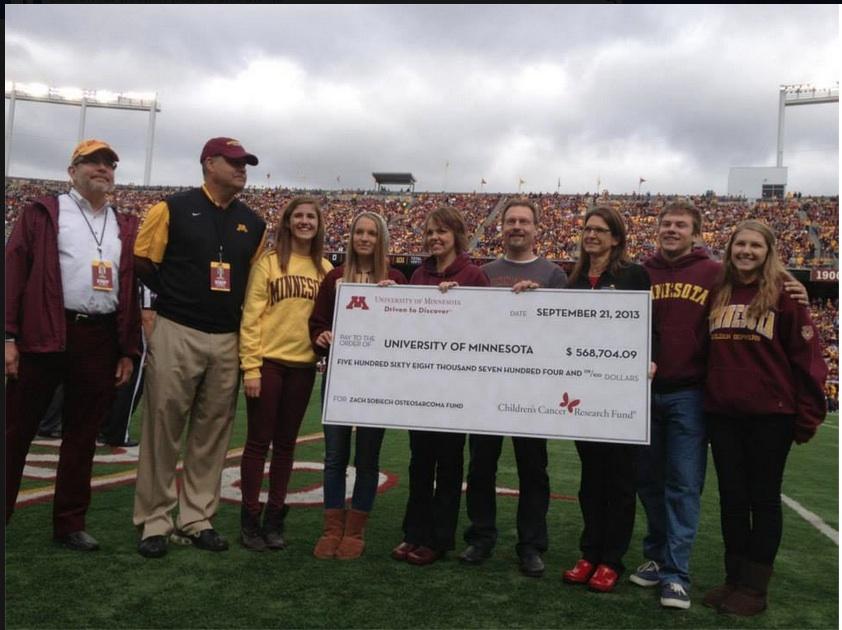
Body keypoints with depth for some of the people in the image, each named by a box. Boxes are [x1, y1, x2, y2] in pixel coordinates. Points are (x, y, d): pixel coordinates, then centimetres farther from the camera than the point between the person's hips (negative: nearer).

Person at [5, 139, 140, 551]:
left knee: (82, 436, 10)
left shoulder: (125, 228, 15)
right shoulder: (43, 213, 5)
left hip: (101, 342, 4)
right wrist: (9, 336, -10)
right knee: (16, 431, 4)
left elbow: (130, 289, 12)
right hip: (45, 336, -3)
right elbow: (13, 272, -2)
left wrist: (127, 350, 7)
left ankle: (70, 524, 21)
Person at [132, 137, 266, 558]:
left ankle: (196, 520, 18)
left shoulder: (252, 223, 12)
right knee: (162, 428, 0)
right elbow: (142, 261, 0)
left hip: (227, 341, 5)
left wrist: (234, 306, 7)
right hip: (176, 334, -4)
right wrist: (175, 296, -1)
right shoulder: (174, 208, -1)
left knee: (212, 433, 8)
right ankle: (154, 521, 11)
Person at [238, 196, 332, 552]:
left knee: (286, 443, 11)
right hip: (268, 362, -3)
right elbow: (251, 317, -7)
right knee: (258, 441, 4)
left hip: (303, 365, 4)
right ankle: (250, 519, 16)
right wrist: (250, 366, -12)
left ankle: (274, 518, 22)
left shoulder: (325, 269, 8)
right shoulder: (268, 262, -3)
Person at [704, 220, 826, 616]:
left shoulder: (784, 293, -5)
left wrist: (808, 415, -8)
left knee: (763, 499, 7)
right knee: (732, 497, 11)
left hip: (770, 414, -4)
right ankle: (734, 579, 24)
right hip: (722, 413, 4)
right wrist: (702, 398, 8)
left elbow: (807, 356, -6)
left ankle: (755, 587, 18)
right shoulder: (718, 292, 8)